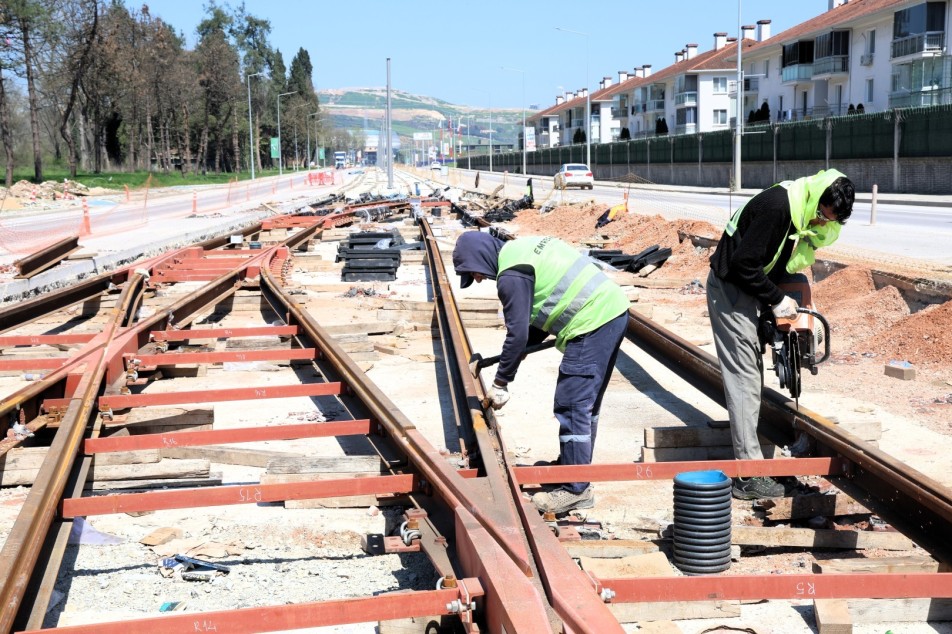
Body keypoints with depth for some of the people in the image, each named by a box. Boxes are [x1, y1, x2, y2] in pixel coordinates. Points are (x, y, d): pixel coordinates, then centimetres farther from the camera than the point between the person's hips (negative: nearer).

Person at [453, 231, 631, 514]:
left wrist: (500, 383, -5)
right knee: (586, 402, 19)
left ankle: (576, 489, -3)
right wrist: (525, 345, 20)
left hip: (593, 323, -10)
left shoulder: (512, 275, -13)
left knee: (571, 406, -6)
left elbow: (517, 333, -14)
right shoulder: (521, 248, 18)